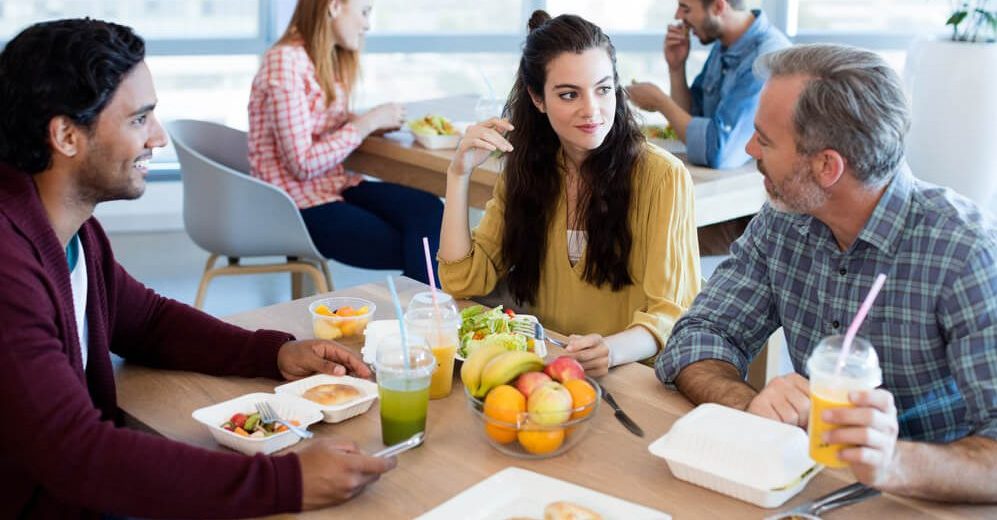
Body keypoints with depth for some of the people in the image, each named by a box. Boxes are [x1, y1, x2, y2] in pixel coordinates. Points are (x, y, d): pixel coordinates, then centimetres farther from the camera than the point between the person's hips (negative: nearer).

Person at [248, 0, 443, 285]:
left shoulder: (329, 59, 9)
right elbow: (302, 164, -20)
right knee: (410, 250, -14)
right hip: (299, 204, -7)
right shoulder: (285, 63, -17)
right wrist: (366, 123, -15)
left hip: (335, 184, 7)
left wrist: (375, 122, -1)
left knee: (429, 209, -16)